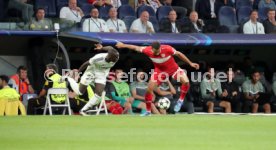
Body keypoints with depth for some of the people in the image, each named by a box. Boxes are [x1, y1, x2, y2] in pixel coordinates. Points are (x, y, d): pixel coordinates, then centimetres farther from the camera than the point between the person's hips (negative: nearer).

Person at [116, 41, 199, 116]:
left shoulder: (167, 49, -31)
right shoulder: (148, 50, -25)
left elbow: (179, 54, -16)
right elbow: (136, 48, -9)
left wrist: (190, 63, -10)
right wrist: (123, 45, 3)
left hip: (173, 68, -1)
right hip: (159, 70, 1)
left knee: (186, 81, -22)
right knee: (149, 89, -7)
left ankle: (180, 101, 0)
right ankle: (148, 112, 10)